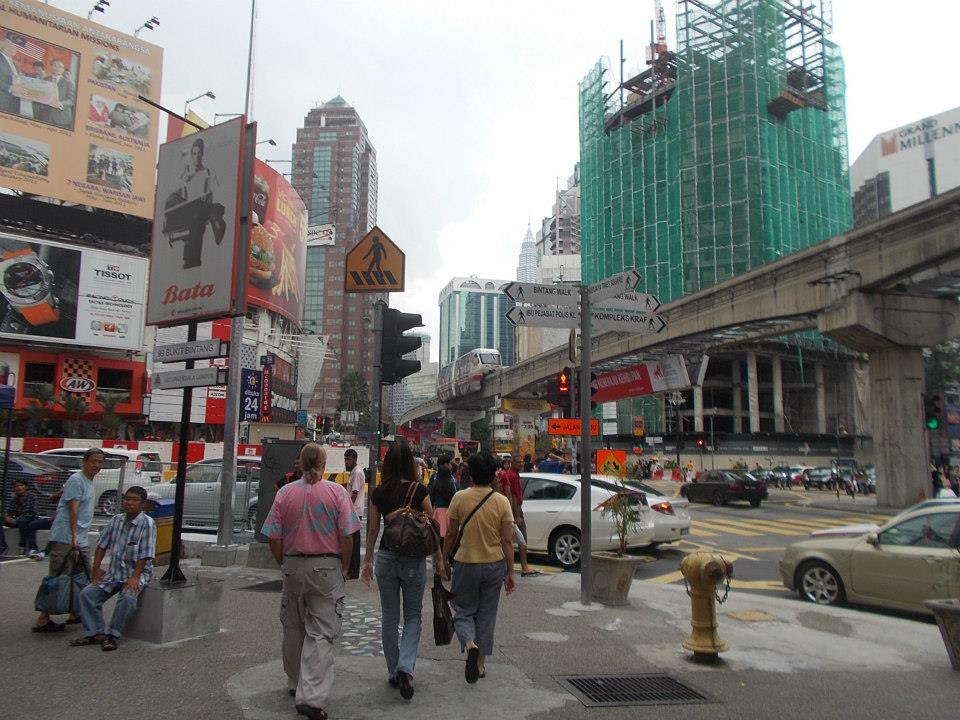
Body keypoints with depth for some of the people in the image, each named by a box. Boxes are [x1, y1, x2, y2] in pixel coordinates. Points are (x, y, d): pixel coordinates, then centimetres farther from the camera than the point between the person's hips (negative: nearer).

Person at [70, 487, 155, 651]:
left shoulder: (147, 524, -14)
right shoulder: (116, 520, 5)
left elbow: (145, 556, -17)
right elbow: (102, 545, 14)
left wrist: (134, 577, -24)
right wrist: (96, 567, 6)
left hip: (137, 572, -6)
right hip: (114, 572, 7)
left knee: (127, 597, -31)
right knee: (87, 594, -8)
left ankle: (111, 635, -15)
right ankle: (95, 632, -4)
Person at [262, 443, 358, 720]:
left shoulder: (285, 493, -2)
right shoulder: (337, 492, -8)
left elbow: (273, 538, 0)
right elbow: (347, 536, -10)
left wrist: (284, 564, 14)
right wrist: (344, 567, 4)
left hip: (293, 567, 3)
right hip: (326, 568, -3)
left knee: (293, 628, 19)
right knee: (321, 633, 1)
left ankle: (296, 684, 35)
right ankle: (312, 697, -4)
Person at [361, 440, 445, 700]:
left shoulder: (378, 493, -2)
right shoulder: (419, 491, -11)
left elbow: (372, 529, 4)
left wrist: (367, 561, 14)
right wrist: (438, 558, 5)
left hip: (386, 558, 2)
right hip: (414, 559, -2)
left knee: (389, 618, 15)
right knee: (413, 616, 13)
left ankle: (393, 673, 23)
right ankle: (406, 667, -5)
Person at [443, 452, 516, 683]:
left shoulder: (460, 498, -9)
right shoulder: (502, 501, -6)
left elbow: (451, 534, -5)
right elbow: (508, 541, -5)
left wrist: (443, 560, 9)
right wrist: (510, 572, 2)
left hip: (466, 564, -2)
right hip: (494, 564, 2)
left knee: (463, 612, 13)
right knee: (487, 615, 16)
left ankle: (470, 645, -15)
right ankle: (480, 664, 22)